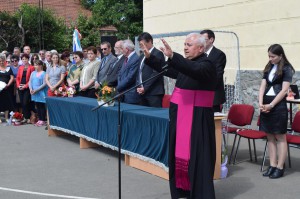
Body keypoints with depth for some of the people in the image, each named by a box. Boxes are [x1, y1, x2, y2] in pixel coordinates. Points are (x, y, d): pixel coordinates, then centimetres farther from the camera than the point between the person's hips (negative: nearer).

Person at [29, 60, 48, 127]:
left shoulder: (43, 73, -10)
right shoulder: (33, 73, 10)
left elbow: (44, 84, -14)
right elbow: (30, 81, 10)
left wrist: (36, 90, -17)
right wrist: (31, 89, -7)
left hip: (41, 93, -6)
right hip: (34, 93, 6)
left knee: (42, 106, -1)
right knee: (37, 106, 11)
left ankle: (43, 120, 5)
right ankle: (39, 120, 19)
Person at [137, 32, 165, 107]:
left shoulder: (158, 54, -5)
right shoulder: (142, 56, 20)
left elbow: (156, 73, -13)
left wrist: (145, 88, -12)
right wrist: (138, 87, 4)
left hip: (154, 93, -7)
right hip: (143, 92, 7)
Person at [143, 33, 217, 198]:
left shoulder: (206, 65, -12)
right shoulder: (185, 63, 13)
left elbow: (193, 70, -33)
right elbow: (167, 69, 21)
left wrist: (172, 56, -44)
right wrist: (149, 58, 11)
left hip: (197, 119, -8)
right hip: (180, 116, 8)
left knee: (196, 157, -4)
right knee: (180, 153, 12)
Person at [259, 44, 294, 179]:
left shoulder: (286, 69, -5)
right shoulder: (268, 68, 12)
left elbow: (284, 90, -12)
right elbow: (263, 86, 7)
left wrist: (271, 105, -16)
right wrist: (260, 103, -7)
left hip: (278, 105, -6)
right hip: (266, 105, 6)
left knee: (280, 137, 0)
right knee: (270, 137, 9)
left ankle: (280, 168, 4)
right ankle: (272, 166, 15)